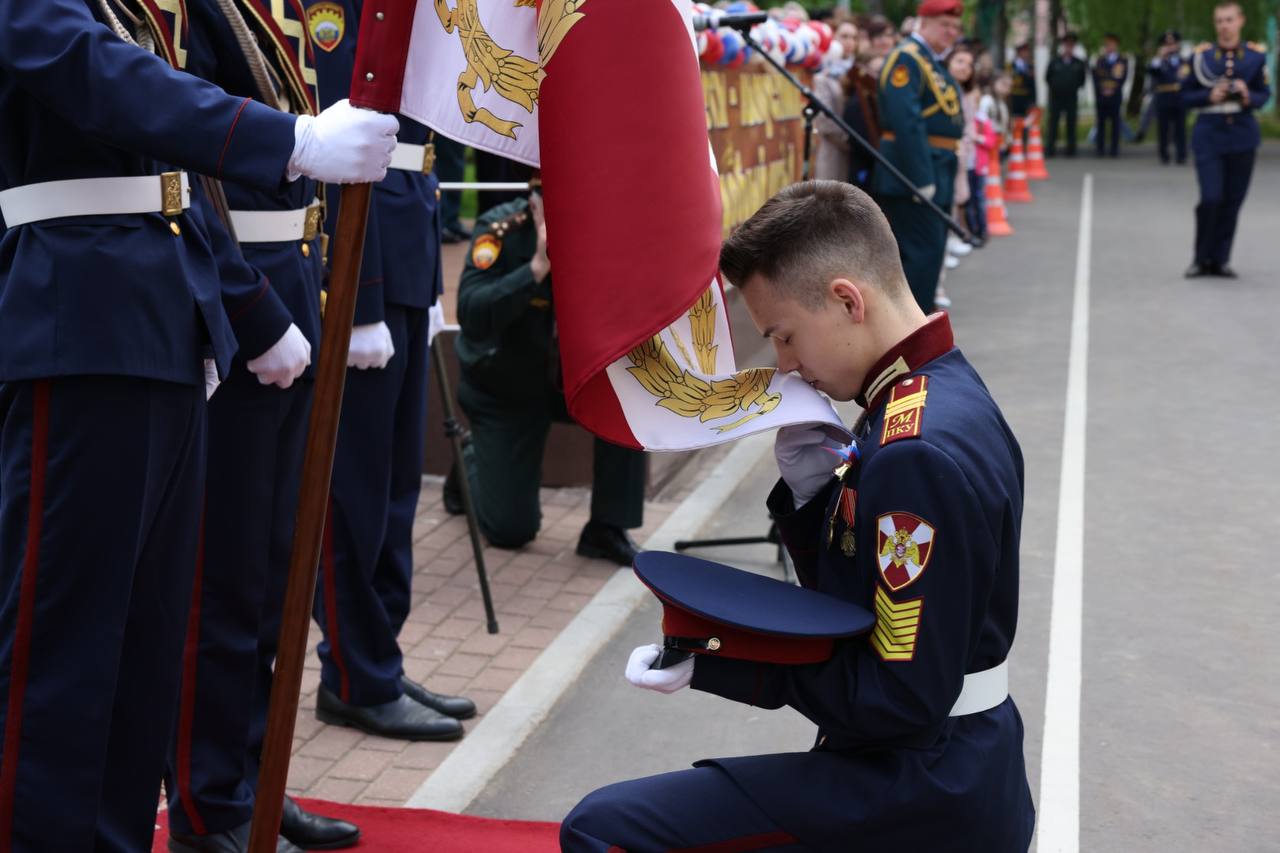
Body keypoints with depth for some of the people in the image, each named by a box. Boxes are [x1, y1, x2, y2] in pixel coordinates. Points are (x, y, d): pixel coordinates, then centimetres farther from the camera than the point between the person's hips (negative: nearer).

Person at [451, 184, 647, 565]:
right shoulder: (502, 229, -24)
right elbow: (471, 315, -36)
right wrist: (538, 267, -44)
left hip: (572, 376, 3)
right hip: (503, 387, -2)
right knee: (511, 530, -3)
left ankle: (607, 529, -12)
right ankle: (473, 462, 32)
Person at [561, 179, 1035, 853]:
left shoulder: (920, 455, -24)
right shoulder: (942, 392, 7)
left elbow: (903, 699, -23)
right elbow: (851, 604, 13)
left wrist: (714, 663, -18)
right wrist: (808, 494, -4)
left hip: (924, 794, -10)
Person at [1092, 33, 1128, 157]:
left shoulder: (1123, 61, 7)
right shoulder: (1099, 61, 12)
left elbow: (1122, 78, 0)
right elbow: (1096, 78, 6)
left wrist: (1113, 90, -9)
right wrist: (1101, 90, -6)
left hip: (1115, 96, -1)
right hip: (1101, 96, 1)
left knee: (1115, 123, -1)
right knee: (1101, 122, 1)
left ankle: (1114, 149, 1)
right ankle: (1101, 149, 4)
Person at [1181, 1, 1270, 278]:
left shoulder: (1256, 55, 3)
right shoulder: (1201, 56, -1)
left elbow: (1264, 94, 10)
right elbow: (1186, 97, 3)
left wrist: (1248, 97, -12)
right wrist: (1209, 96, -16)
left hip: (1243, 138, 2)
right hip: (1209, 137, -2)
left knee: (1233, 201, 5)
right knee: (1211, 199, -11)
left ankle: (1220, 259, 18)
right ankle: (1201, 259, 7)